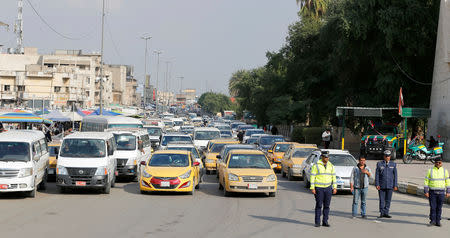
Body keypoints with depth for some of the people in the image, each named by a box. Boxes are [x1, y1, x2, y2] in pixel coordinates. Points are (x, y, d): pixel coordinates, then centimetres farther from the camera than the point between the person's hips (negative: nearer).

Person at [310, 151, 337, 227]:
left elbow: (334, 177, 13)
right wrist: (312, 188, -10)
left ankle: (325, 221, 10)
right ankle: (317, 222, 3)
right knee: (319, 205, -3)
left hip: (328, 188, 4)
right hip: (319, 188, -4)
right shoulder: (316, 165, -4)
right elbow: (312, 177, -5)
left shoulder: (331, 166, 9)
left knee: (327, 206, 3)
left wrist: (335, 187, 6)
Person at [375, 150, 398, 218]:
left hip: (390, 186, 1)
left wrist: (395, 185, -2)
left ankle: (386, 213, 9)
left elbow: (395, 175, 5)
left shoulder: (393, 164, 6)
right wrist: (377, 184, -7)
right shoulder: (379, 164, 4)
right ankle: (382, 213, 6)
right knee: (382, 200, 0)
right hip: (381, 186, -1)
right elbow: (377, 175, 2)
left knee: (388, 200, 2)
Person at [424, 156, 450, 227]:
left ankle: (438, 221, 10)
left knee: (439, 208, 2)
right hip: (432, 192, -1)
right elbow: (426, 181, 1)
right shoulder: (430, 171, 1)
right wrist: (426, 191, -6)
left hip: (441, 192, 1)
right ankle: (432, 221, 5)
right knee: (433, 207, -4)